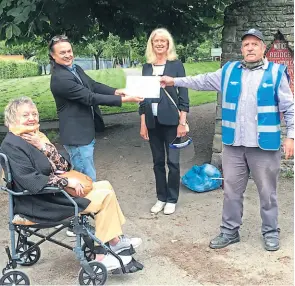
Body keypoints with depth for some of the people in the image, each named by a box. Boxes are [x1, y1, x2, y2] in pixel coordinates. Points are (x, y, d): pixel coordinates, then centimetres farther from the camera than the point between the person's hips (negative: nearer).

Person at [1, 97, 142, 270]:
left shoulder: (34, 137, 8)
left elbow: (64, 167, 0)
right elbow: (32, 182, -26)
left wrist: (44, 146, -15)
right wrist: (67, 182, -20)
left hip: (53, 192, 9)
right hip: (40, 204, -9)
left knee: (105, 186, 6)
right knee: (105, 196, -11)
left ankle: (116, 240, 10)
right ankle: (102, 256, -4)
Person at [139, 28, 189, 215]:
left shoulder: (176, 64, -1)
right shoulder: (147, 67, 9)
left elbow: (183, 94, -4)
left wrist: (182, 122, -10)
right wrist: (143, 123, 6)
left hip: (171, 120, -3)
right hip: (153, 121, 4)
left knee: (173, 161, 0)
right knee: (158, 161, 10)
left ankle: (172, 199, 14)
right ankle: (161, 198, 22)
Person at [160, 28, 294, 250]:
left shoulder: (276, 72, -2)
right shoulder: (229, 71, 7)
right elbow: (203, 81, 15)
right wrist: (175, 81, 12)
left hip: (265, 145, -3)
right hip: (234, 144, 3)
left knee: (267, 192, 9)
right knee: (232, 190, 12)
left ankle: (271, 232, 26)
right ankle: (230, 231, 26)